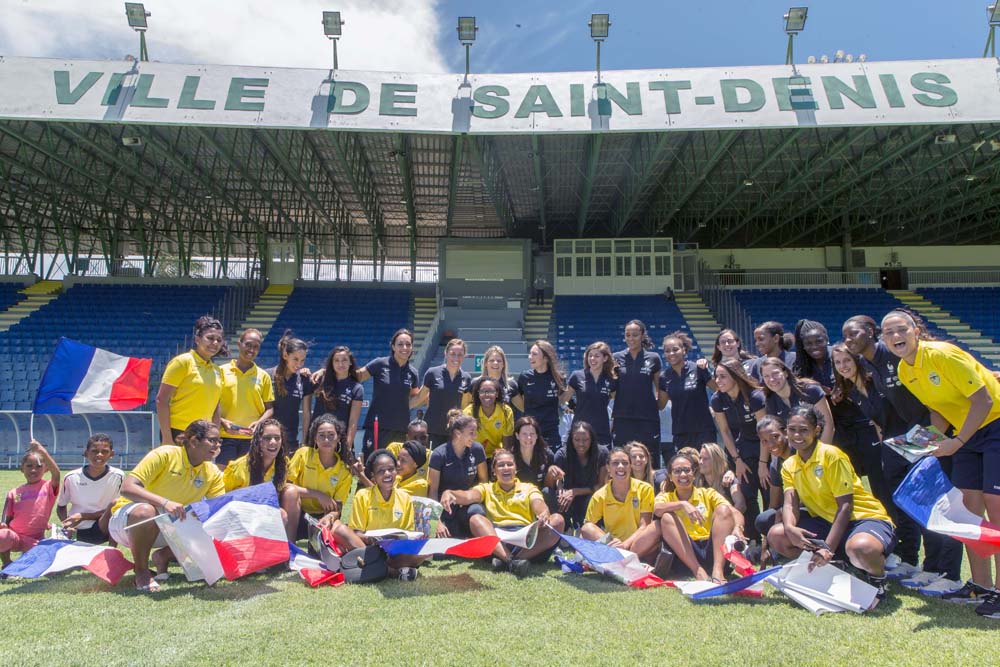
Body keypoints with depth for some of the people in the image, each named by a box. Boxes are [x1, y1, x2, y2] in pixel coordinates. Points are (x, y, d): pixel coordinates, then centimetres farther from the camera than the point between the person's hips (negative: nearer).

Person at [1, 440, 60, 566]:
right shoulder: (14, 493, 7)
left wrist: (42, 450, -30)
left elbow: (56, 473, -23)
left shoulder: (48, 487, -1)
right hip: (13, 536, 1)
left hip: (35, 541, -1)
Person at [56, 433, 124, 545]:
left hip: (103, 529, -2)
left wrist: (83, 516, -16)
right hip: (75, 531, 2)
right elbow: (61, 506, 9)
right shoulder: (71, 477, -5)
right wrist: (67, 524, -12)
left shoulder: (117, 476, -10)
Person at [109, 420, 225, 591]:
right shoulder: (165, 454, -20)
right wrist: (164, 502, -43)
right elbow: (127, 487, -29)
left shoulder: (213, 473, -3)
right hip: (127, 521, -5)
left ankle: (163, 556, 7)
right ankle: (141, 571, -16)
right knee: (147, 511, -39)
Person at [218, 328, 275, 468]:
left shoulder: (264, 376, 8)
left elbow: (269, 408, 9)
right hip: (226, 435, -1)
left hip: (252, 437, 1)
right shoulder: (222, 371, 5)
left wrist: (259, 423, -10)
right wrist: (222, 421, -13)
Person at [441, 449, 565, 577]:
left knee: (557, 520, -23)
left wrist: (544, 514, -25)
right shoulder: (486, 488, 22)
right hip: (496, 536, -1)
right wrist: (449, 493, -23)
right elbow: (469, 496, 0)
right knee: (475, 519, -25)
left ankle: (506, 561, -36)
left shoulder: (529, 488, 23)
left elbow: (538, 504, 1)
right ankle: (511, 560, -46)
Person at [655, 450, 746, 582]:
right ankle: (698, 571, -29)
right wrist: (682, 504, -29)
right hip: (686, 551, -1)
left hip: (712, 549, 1)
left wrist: (737, 528, -26)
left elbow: (736, 513, -4)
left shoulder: (707, 493, 13)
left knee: (723, 509, -18)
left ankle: (718, 570, -31)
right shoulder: (666, 496, 11)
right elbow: (657, 509, -14)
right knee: (667, 518, -22)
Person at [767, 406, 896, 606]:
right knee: (776, 535, -13)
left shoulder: (831, 455, -17)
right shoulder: (789, 466, 3)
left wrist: (828, 548, -26)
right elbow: (790, 503, -8)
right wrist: (790, 528, -32)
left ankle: (878, 580, -4)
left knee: (859, 547, -41)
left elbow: (845, 505, -19)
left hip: (865, 517, -6)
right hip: (827, 521, 6)